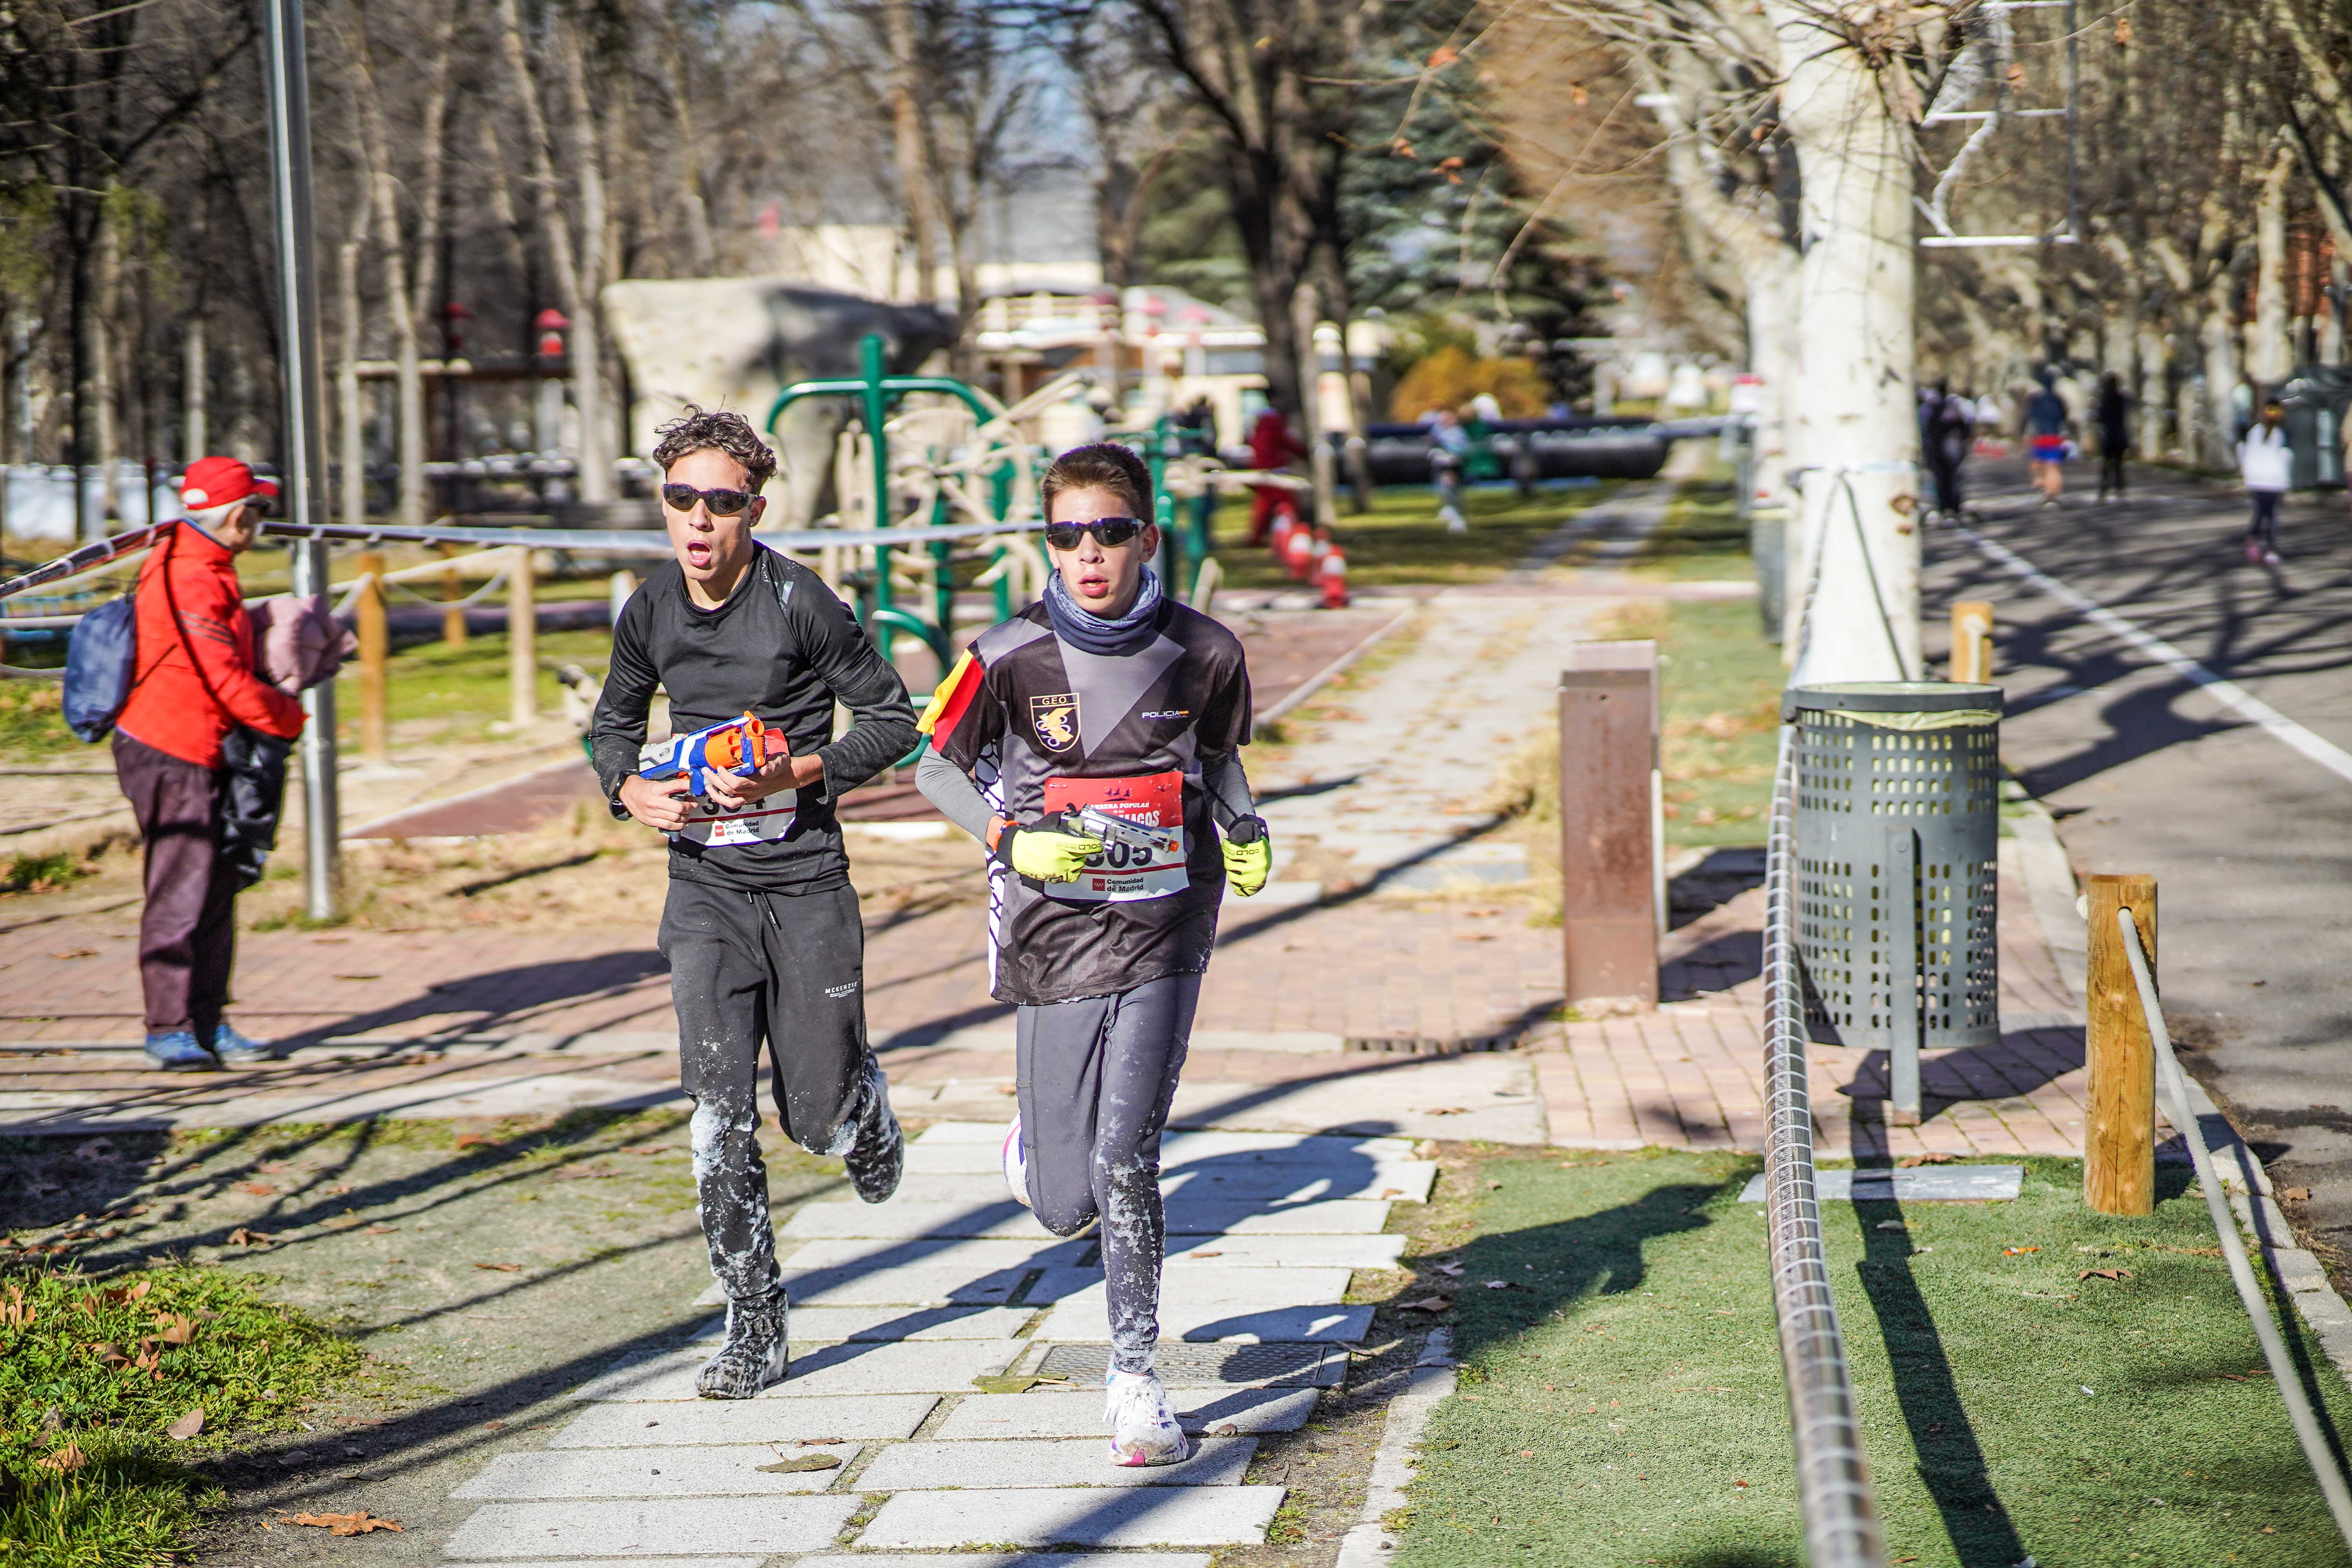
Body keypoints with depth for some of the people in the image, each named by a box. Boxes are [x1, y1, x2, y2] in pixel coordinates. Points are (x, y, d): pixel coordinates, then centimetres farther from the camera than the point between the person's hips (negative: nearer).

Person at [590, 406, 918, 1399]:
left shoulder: (799, 602, -11)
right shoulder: (648, 615, 2)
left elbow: (892, 718, -5)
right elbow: (613, 721, 19)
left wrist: (796, 774, -19)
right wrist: (631, 789, -2)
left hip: (805, 878, -3)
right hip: (705, 882, 3)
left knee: (820, 1117, 4)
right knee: (719, 1110, -8)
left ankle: (863, 1103, 43)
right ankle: (754, 1326, 0)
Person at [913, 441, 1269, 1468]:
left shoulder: (1202, 654, -2)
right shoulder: (1011, 659, -8)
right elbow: (937, 768, 4)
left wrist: (1244, 829, -1)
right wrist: (1012, 839, -12)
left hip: (1162, 934, 0)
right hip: (1052, 941, 0)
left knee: (1126, 1163, -13)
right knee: (1065, 1207, 4)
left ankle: (1135, 1381, 3)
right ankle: (1034, 1145, 43)